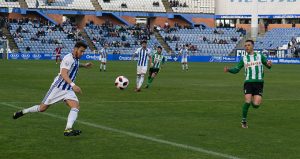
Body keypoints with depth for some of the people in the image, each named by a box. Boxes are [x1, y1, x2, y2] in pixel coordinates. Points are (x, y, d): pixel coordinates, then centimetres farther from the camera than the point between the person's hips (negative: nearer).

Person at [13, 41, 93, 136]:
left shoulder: (76, 59, 12)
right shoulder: (68, 58, -17)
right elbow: (63, 74, -31)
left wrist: (84, 65, 35)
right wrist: (73, 85, -42)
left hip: (68, 90, 7)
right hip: (58, 88, -7)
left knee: (76, 106, -19)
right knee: (42, 108, 3)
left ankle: (68, 130, -34)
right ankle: (22, 112, 27)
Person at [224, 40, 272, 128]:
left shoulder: (260, 56, 11)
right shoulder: (244, 59, 12)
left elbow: (268, 66, 12)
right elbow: (236, 69, 11)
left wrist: (269, 64, -13)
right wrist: (228, 70, -9)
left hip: (259, 82, 0)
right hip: (248, 82, 0)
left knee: (255, 105, -12)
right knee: (247, 102, -16)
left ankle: (254, 101, 27)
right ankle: (244, 121, 1)